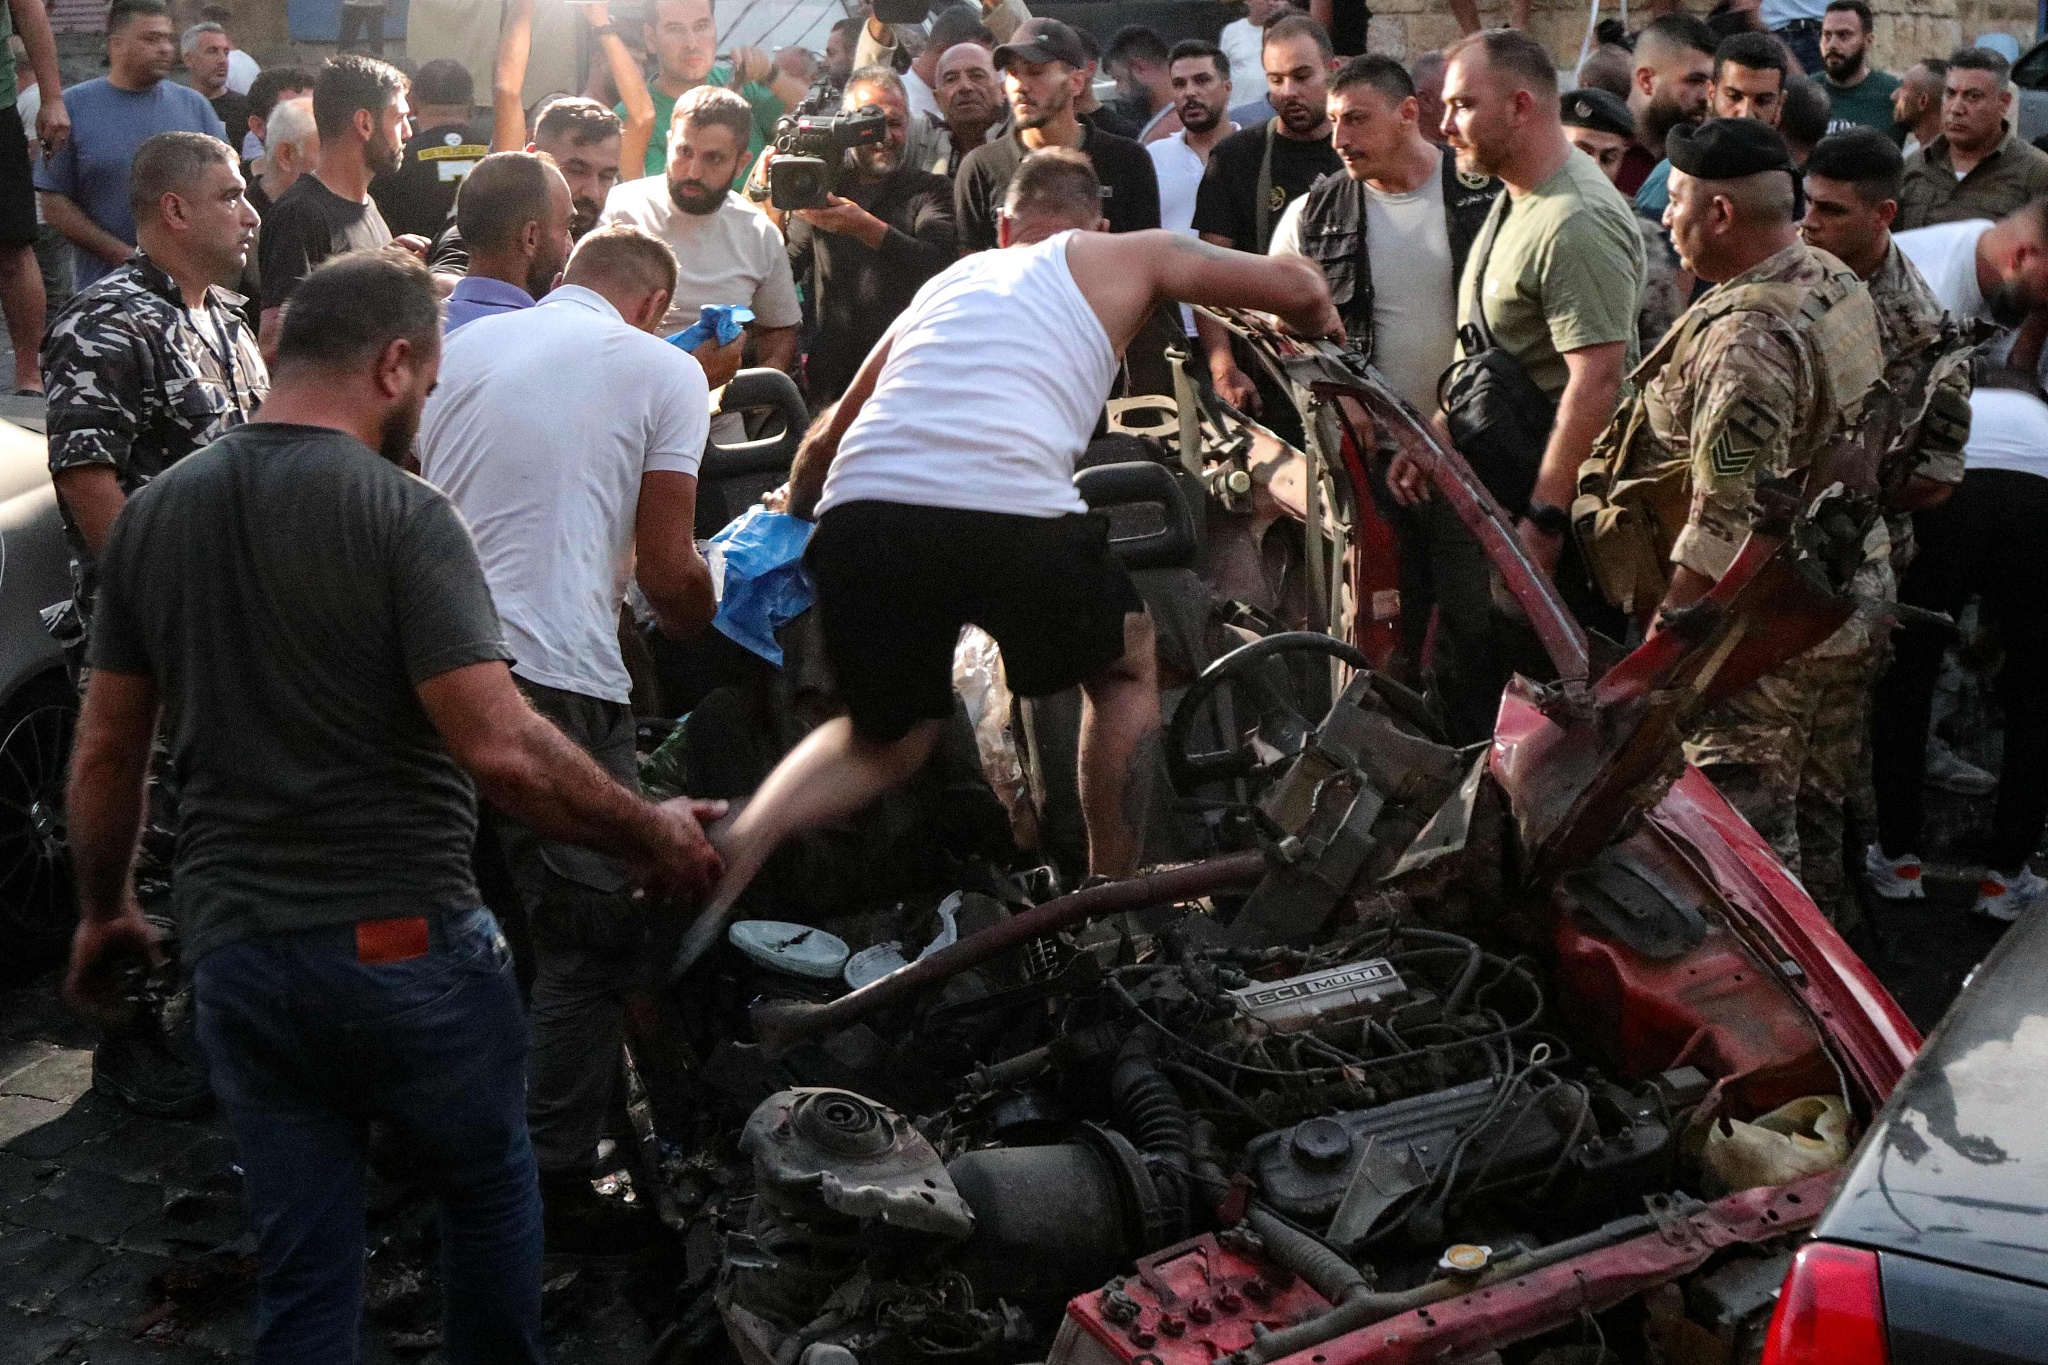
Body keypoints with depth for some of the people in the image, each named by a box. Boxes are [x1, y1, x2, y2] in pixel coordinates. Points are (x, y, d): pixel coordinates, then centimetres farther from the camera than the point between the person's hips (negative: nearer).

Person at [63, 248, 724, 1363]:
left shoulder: (152, 514, 4)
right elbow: (500, 749, -22)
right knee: (487, 1195, 21)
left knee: (301, 1271, 14)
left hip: (234, 952, 5)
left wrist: (104, 912, 23)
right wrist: (650, 834, -9)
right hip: (405, 940, -4)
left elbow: (103, 750, 10)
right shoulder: (402, 513, -14)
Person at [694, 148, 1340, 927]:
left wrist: (792, 520, 56)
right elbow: (1291, 285, 17)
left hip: (859, 513, 4)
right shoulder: (1121, 257, 23)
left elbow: (827, 436, 38)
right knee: (1128, 668, 26)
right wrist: (1326, 346, 40)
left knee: (883, 742, 26)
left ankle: (737, 845, 1)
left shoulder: (949, 280, 34)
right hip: (1012, 511, -4)